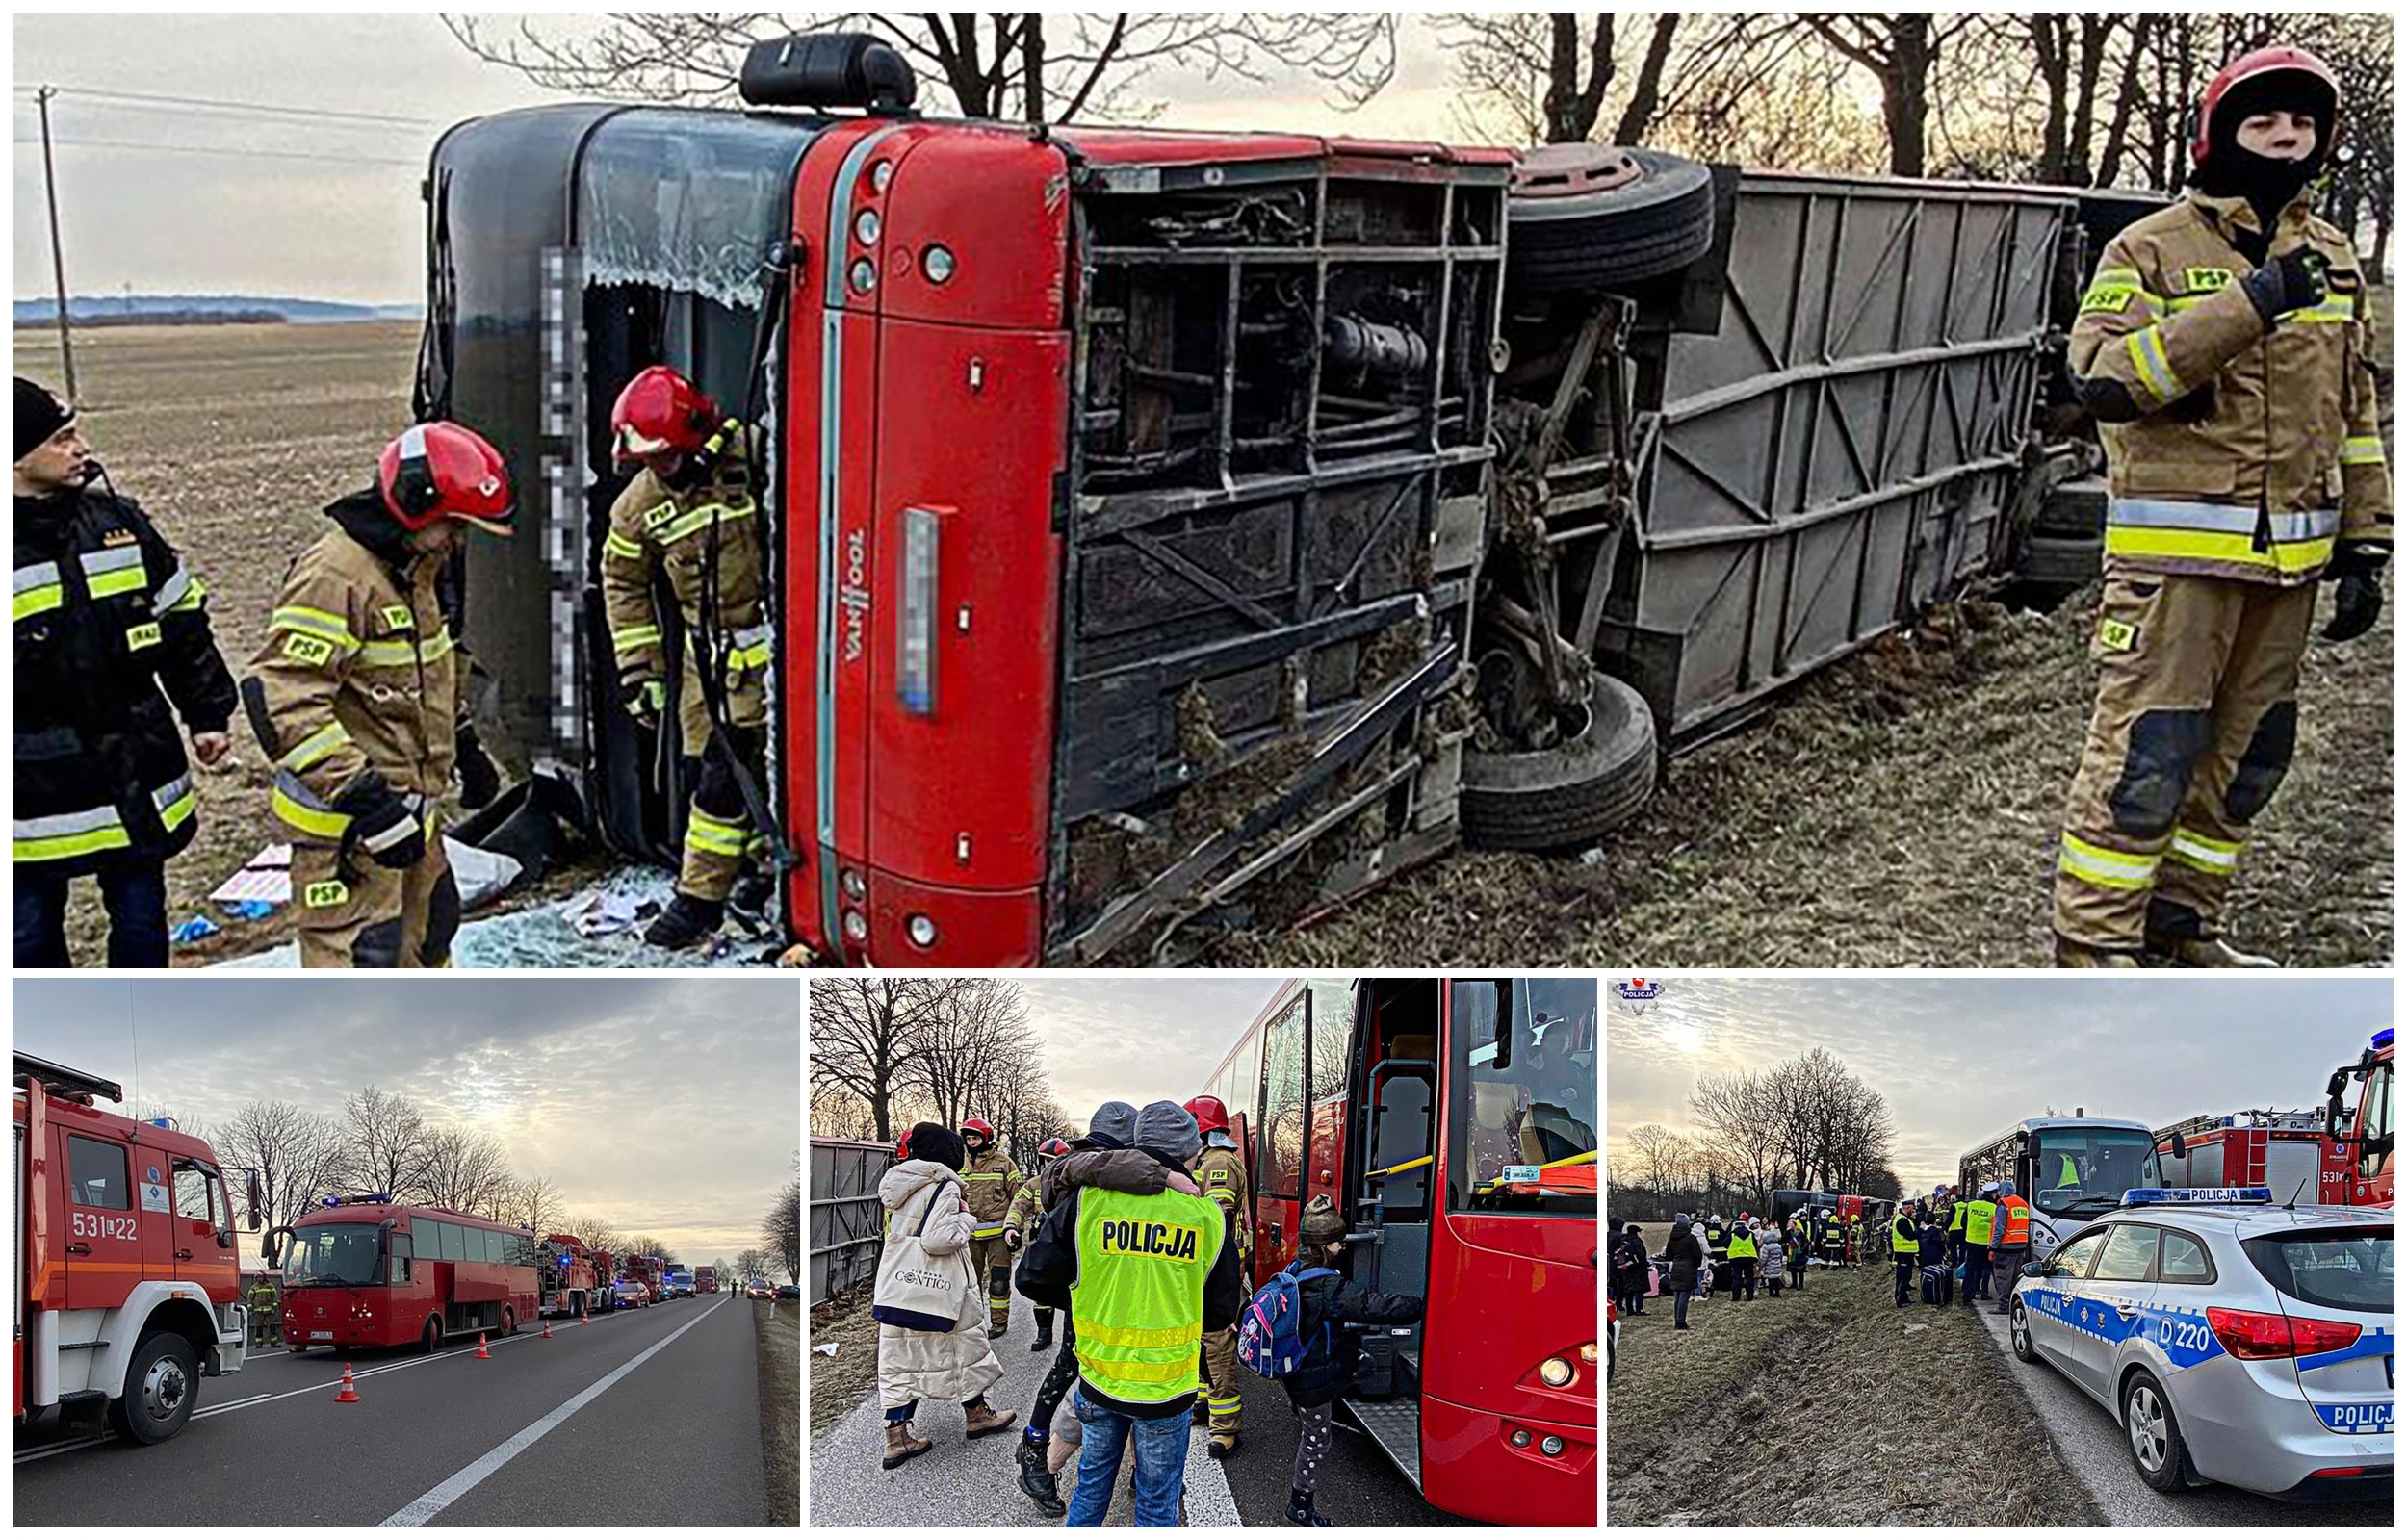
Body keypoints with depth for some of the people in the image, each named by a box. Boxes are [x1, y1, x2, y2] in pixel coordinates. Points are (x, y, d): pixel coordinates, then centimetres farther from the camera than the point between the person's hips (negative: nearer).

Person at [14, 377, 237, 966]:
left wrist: (208, 713, 13)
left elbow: (183, 623, 12)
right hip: (35, 792, -4)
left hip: (136, 776, 4)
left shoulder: (118, 520, 3)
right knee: (30, 934, 11)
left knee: (142, 922, 16)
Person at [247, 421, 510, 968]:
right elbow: (281, 698, -29)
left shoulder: (414, 566, 10)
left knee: (429, 928, 25)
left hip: (408, 808, 10)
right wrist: (363, 798, -31)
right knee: (357, 961, -8)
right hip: (346, 821, -10)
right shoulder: (335, 575, -22)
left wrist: (463, 744, 26)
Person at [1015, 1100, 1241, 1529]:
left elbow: (1033, 1277, -3)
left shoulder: (1088, 1199, -9)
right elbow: (1222, 1313, 1)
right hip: (1166, 1391, -1)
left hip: (1099, 1380, 2)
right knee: (1158, 1502, 14)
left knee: (1092, 1483, 23)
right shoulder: (1207, 1215, -9)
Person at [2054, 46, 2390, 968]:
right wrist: (2245, 304, -25)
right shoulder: (2151, 251, -4)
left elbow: (2358, 413, 19)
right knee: (2147, 755, -8)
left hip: (2289, 557, 7)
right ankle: (2091, 944, 0)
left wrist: (2363, 545, 14)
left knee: (2246, 753, 13)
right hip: (2176, 549, -7)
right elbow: (2103, 377, -20)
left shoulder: (2333, 259, 15)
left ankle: (2183, 922, 26)